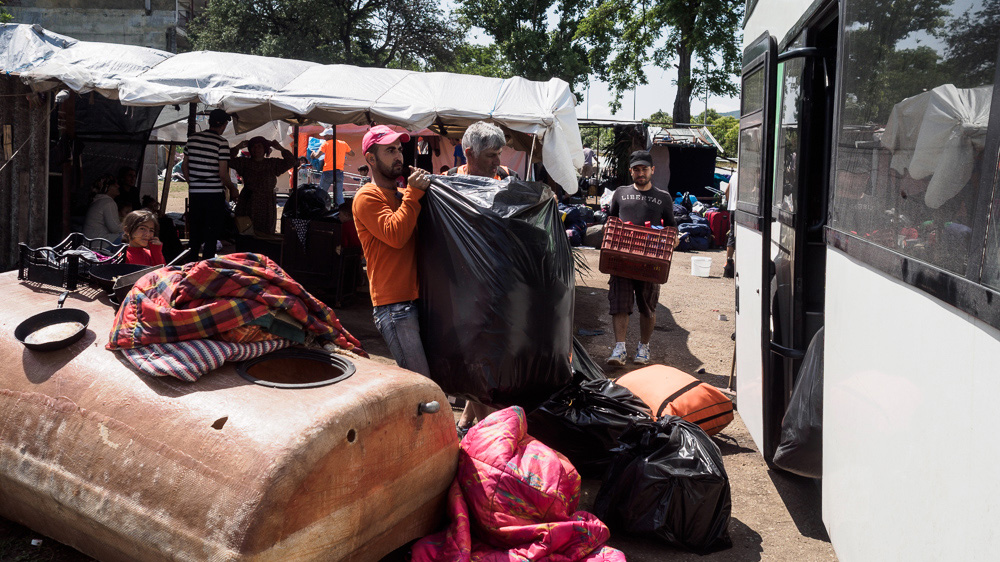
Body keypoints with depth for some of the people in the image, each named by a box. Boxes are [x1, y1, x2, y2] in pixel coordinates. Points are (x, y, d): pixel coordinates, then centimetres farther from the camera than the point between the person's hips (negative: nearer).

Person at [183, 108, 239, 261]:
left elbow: (185, 167, 12)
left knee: (195, 233, 14)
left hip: (194, 194, 5)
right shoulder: (221, 142, -11)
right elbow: (223, 173, -13)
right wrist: (233, 189, 3)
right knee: (211, 236, 3)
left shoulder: (192, 138, 6)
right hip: (214, 194, -5)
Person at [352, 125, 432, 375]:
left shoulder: (405, 195, 21)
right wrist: (413, 193, -13)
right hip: (394, 305, -8)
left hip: (417, 298, 8)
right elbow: (395, 235, -19)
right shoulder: (367, 197, -4)